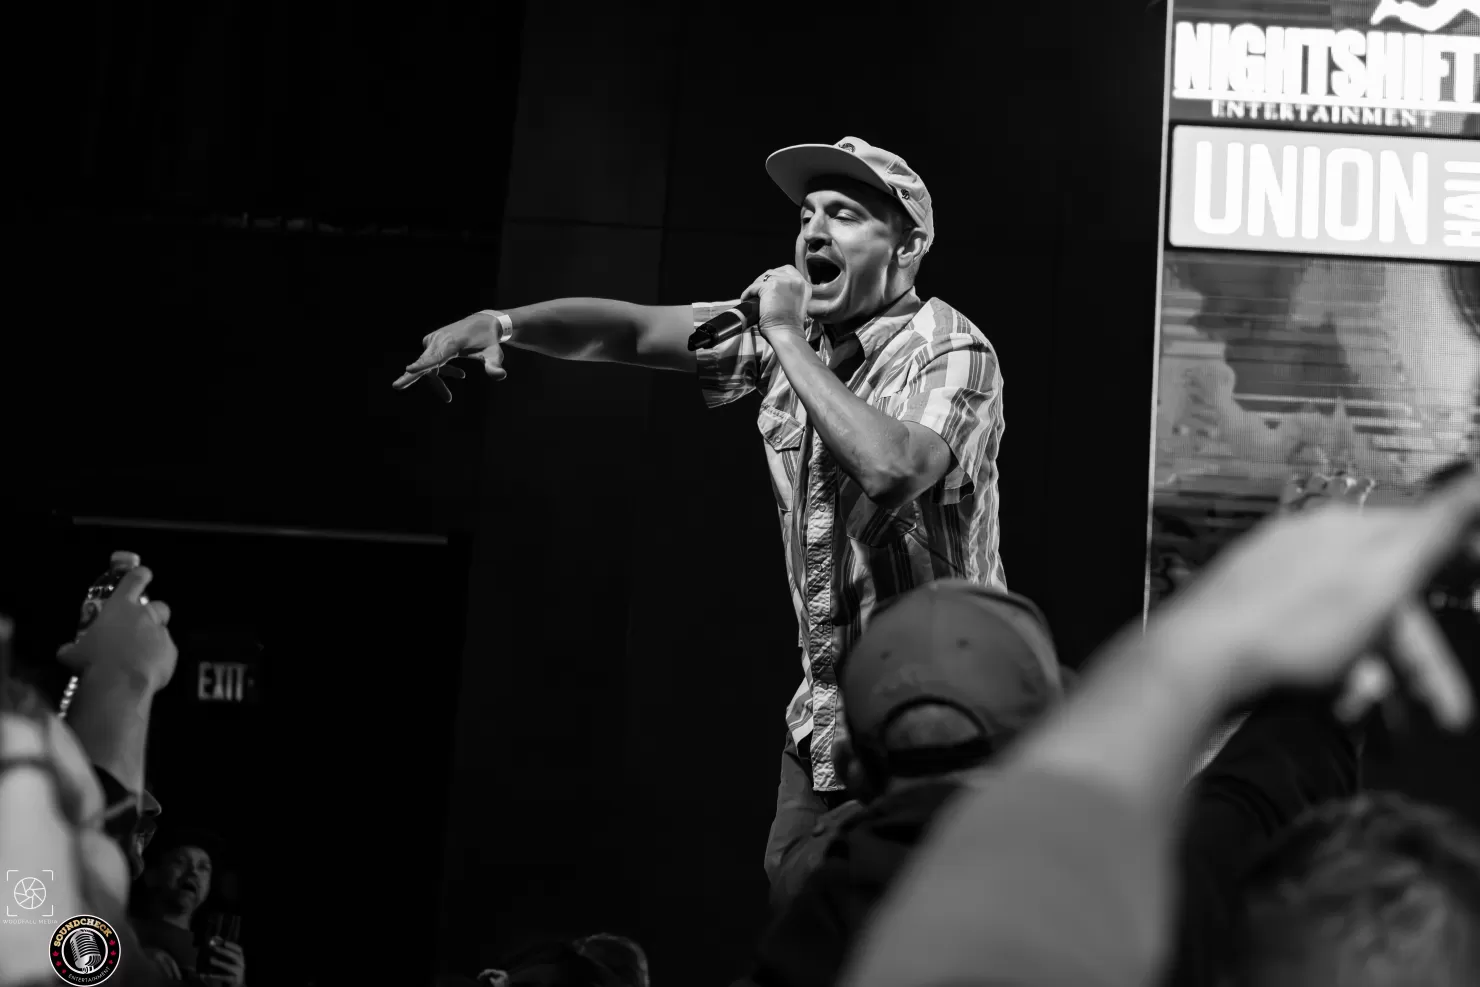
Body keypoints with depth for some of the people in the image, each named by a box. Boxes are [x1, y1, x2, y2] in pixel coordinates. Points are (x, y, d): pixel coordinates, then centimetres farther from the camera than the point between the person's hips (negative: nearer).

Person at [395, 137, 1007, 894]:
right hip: (824, 713, 6)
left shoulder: (951, 352, -15)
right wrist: (501, 322, -13)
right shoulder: (784, 331, 4)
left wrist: (787, 338, -25)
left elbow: (890, 469, -35)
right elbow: (635, 330, 1)